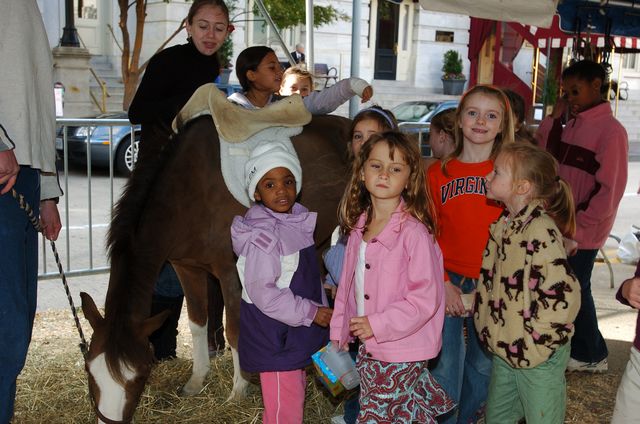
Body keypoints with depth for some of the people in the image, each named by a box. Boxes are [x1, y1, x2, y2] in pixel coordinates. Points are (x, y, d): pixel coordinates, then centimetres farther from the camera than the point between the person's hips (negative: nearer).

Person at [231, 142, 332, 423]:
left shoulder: (297, 223, 6)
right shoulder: (262, 237, -22)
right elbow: (263, 294, -24)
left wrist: (323, 310, 14)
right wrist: (311, 313, -19)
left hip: (297, 335, 9)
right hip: (275, 340, -9)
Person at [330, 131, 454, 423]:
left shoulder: (414, 232, -18)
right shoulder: (358, 228, 4)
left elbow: (426, 298, -20)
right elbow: (347, 285, 12)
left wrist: (377, 324, -21)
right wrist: (339, 333, 12)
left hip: (402, 354, -7)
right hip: (367, 349, 7)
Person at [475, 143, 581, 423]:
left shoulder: (540, 229, -23)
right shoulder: (503, 224, 3)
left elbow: (563, 297, -29)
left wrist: (533, 341, -21)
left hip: (538, 357, -8)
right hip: (504, 350, 8)